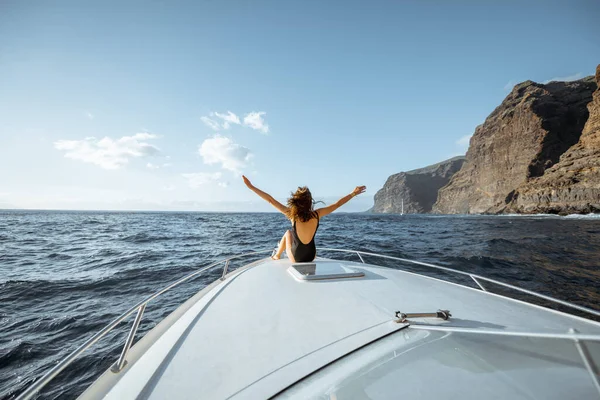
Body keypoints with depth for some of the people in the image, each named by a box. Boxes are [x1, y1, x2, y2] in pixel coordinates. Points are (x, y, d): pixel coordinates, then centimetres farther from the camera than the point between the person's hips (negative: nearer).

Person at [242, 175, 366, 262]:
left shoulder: (292, 215, -19)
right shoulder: (316, 214, -14)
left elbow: (271, 200, -17)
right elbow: (337, 204, -5)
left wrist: (251, 186, -14)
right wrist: (354, 193, 7)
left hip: (296, 258, -2)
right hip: (311, 256, 2)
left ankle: (277, 255, 44)